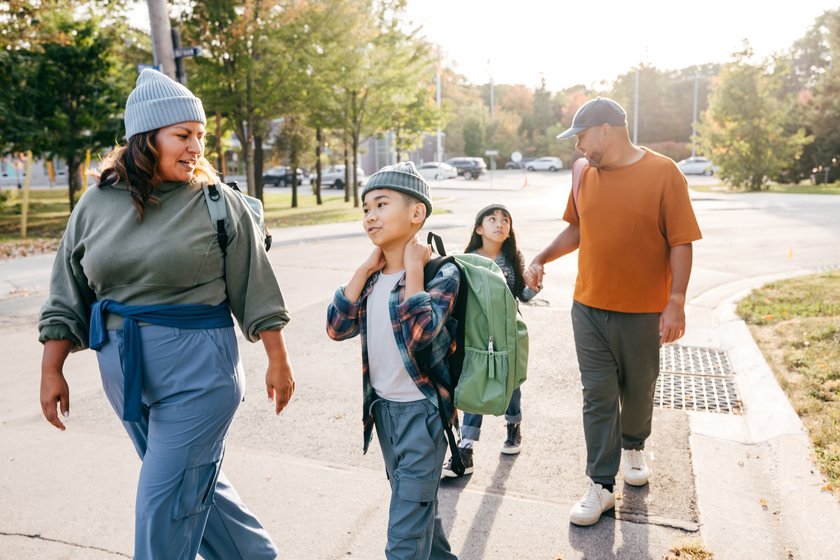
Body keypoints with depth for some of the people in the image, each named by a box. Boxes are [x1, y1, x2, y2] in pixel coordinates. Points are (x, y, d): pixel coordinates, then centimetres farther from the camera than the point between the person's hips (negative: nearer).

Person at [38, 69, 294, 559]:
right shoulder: (97, 204, 4)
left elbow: (256, 292, -4)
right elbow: (68, 297, 9)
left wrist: (279, 364, -2)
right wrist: (52, 371, 7)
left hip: (198, 366, -5)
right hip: (122, 368, 5)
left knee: (166, 505, 0)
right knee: (196, 484, 18)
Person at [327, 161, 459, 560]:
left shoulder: (440, 273, -16)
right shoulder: (373, 277, 2)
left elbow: (419, 330, -32)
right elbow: (338, 327, -8)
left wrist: (413, 267, -23)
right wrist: (365, 268, -10)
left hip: (421, 411, -7)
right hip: (383, 408, 7)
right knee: (416, 505, 25)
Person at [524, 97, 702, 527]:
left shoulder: (663, 173, -10)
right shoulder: (586, 175, 3)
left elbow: (680, 242, -10)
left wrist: (676, 302, -14)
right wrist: (541, 259, 5)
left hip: (643, 311, -2)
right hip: (589, 308, 3)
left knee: (638, 391, 16)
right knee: (597, 397, 3)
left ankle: (633, 447, 44)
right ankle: (601, 486, 13)